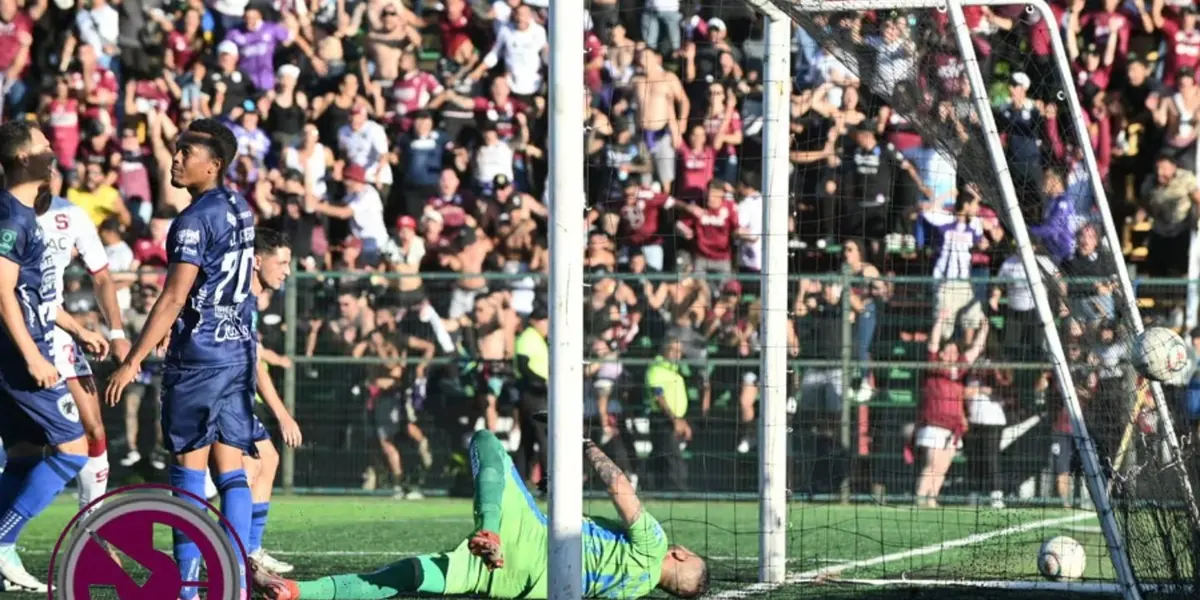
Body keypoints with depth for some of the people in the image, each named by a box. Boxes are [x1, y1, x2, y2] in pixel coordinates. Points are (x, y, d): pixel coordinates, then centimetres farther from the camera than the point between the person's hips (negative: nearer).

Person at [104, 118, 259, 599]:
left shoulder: (195, 220, -15)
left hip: (199, 355, -8)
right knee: (231, 470, 7)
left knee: (189, 469, -3)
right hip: (240, 351, 8)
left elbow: (174, 299, -19)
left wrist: (132, 362, -17)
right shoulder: (240, 209, 11)